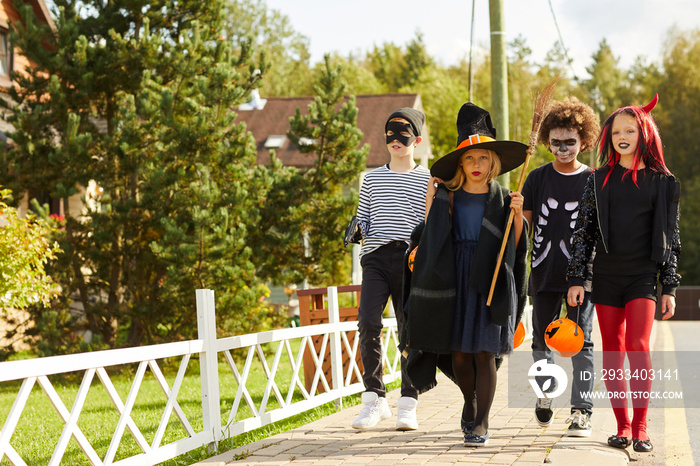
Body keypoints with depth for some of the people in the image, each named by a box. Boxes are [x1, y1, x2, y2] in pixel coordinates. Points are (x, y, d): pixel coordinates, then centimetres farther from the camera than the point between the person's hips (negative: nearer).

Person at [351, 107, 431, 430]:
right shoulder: (372, 178, 18)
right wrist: (358, 229, 0)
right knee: (368, 323, -15)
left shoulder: (428, 180, 11)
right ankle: (374, 398, -3)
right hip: (376, 258, 1)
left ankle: (408, 405, 7)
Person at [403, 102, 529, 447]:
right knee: (458, 353, 3)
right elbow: (430, 238, 2)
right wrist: (429, 203, -1)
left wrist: (517, 215, -9)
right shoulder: (447, 196, 6)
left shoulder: (503, 199, 6)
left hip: (490, 282, -1)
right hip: (454, 280, 1)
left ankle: (480, 423, 2)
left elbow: (516, 247, 4)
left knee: (484, 353, -5)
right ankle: (470, 400, 31)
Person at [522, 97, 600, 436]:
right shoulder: (538, 178, 7)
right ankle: (544, 396, 32)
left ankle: (581, 411, -4)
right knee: (542, 339, 11)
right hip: (544, 273, 2)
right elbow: (524, 225, 9)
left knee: (580, 341, -6)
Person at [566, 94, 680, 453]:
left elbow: (669, 237, 6)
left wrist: (670, 287, 3)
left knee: (638, 346, -15)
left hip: (643, 276, -2)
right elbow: (584, 231, 7)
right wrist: (576, 279, 1)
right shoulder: (600, 180, 8)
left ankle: (640, 428, -10)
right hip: (606, 276, 2)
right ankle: (622, 427, 13)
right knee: (612, 354, 5)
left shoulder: (662, 182, 4)